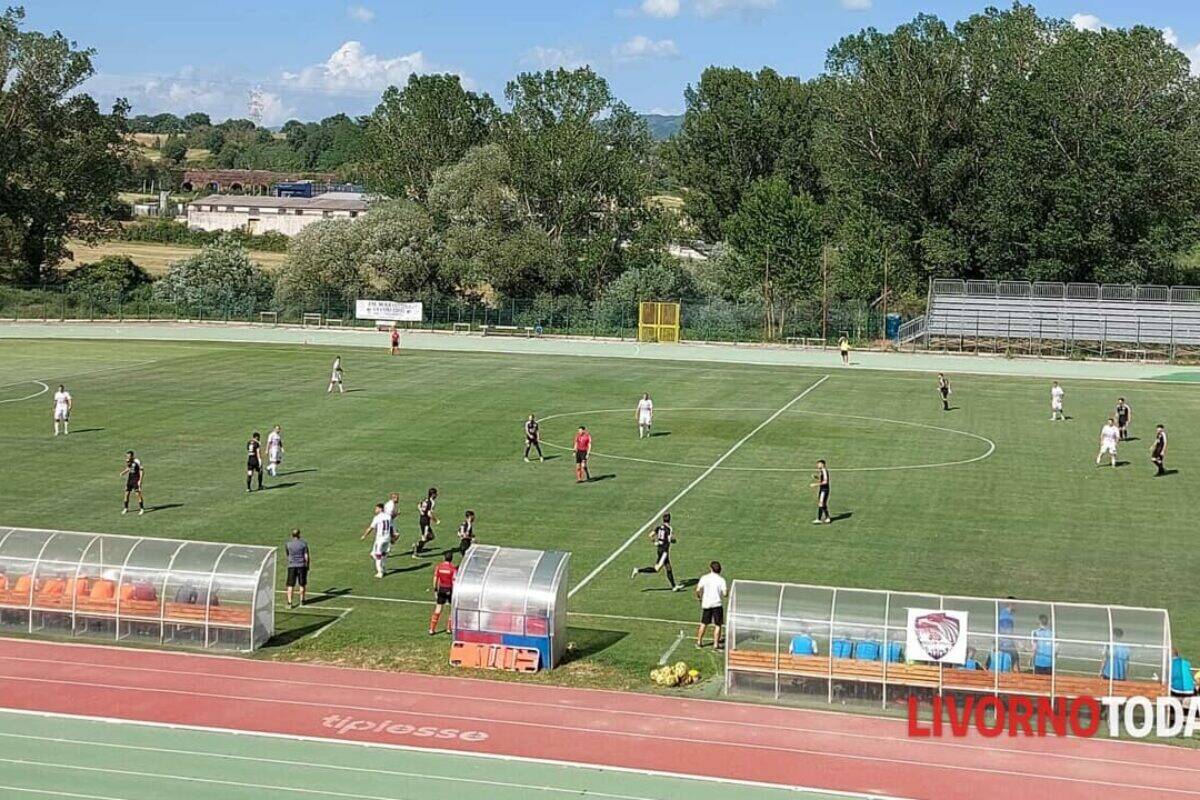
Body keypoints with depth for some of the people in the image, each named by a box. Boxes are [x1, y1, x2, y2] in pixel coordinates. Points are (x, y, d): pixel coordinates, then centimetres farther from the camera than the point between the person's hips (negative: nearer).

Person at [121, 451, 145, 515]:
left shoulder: (137, 462, -16)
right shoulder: (128, 461, 2)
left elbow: (142, 471, -12)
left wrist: (140, 480, -17)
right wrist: (123, 473, 1)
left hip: (136, 480, -6)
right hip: (129, 479, 6)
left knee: (138, 494, -7)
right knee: (126, 493, 5)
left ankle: (142, 509, 4)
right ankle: (126, 508, 18)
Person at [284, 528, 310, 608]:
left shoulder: (287, 544, -2)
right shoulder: (304, 543, -4)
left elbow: (287, 554, 12)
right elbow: (306, 556, -2)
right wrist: (306, 566, 9)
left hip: (291, 566, 0)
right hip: (302, 565, 0)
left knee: (290, 585, 2)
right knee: (302, 584, 14)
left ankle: (289, 602, -5)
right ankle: (302, 601, 24)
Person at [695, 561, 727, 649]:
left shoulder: (704, 578, -3)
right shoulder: (721, 580, -7)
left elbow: (698, 590, -6)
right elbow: (725, 593, -14)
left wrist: (699, 596, 14)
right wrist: (727, 590, 8)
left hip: (706, 604, 3)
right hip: (717, 604, -3)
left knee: (703, 624, 17)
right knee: (718, 625, 5)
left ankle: (699, 642, 24)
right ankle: (716, 644, 3)